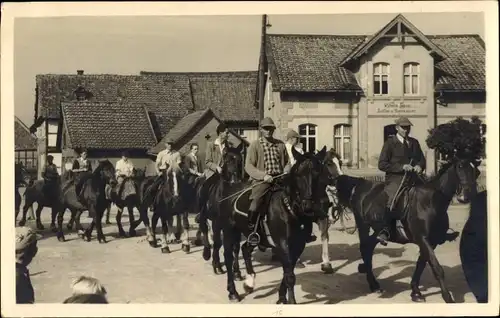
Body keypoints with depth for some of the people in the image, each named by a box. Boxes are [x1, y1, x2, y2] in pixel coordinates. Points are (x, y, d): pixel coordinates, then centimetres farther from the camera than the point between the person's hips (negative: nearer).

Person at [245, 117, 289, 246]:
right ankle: (251, 232, -13)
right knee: (255, 201, -24)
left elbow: (287, 162, 23)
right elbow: (248, 166, -3)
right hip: (261, 180, -4)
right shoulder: (255, 145, 4)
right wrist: (263, 175, -16)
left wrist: (287, 173, 1)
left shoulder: (280, 144, 15)